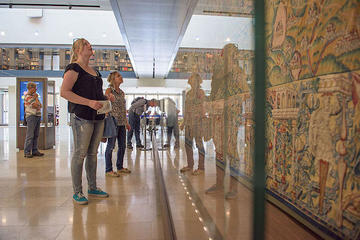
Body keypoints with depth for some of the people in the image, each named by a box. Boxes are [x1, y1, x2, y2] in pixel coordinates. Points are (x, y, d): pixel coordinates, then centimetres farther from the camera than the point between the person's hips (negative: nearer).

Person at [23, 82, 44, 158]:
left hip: (38, 116, 7)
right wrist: (36, 97, 1)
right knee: (30, 135, -8)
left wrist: (37, 105, -4)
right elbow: (36, 105, -13)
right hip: (31, 116, -7)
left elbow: (40, 105, 15)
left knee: (36, 135, 7)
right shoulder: (27, 95, -4)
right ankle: (27, 152, -4)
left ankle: (34, 151, 11)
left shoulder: (34, 95, 19)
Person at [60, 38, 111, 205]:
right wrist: (89, 102, -21)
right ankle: (77, 192, 7)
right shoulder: (74, 68, -3)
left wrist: (105, 98, 12)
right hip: (82, 116, -8)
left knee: (93, 153, 11)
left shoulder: (94, 71, 21)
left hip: (98, 116, 8)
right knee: (80, 153, -3)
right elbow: (64, 92, -14)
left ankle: (92, 188, 21)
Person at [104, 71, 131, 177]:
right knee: (111, 145, -2)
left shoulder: (122, 92, 15)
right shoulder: (109, 90, -4)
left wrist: (126, 122, 19)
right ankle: (108, 170, 8)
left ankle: (120, 167, 25)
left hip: (122, 123, 7)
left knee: (122, 146, 12)